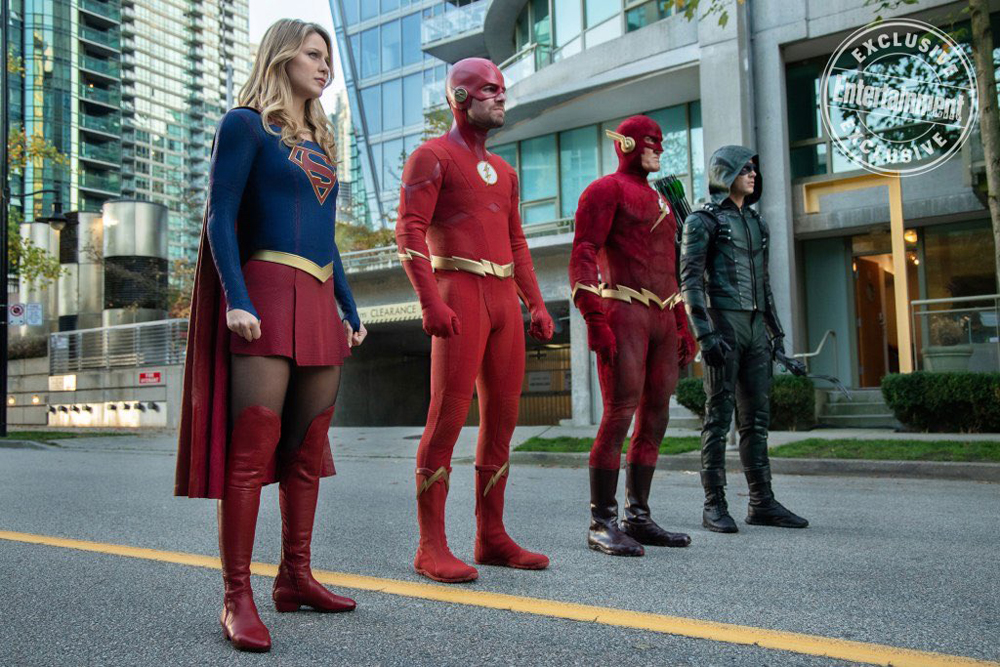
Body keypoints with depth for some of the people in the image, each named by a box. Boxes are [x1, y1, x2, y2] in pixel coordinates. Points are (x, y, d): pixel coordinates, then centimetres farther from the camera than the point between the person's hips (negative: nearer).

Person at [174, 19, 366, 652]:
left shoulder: (320, 142, 22)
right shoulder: (245, 124, 2)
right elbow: (221, 219, -7)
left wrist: (350, 309, 17)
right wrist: (237, 301, -19)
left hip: (320, 305, 8)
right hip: (267, 296, -7)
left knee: (308, 448, 7)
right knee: (252, 447, -10)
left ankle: (296, 578, 16)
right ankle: (238, 598, -4)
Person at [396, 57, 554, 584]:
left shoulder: (502, 170, 24)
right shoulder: (431, 157, 1)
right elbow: (408, 233, -10)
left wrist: (536, 304, 14)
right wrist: (430, 303, -21)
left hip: (504, 302, 8)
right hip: (459, 297, -8)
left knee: (502, 416, 6)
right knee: (448, 415, -9)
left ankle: (492, 538, 14)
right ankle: (432, 548, -2)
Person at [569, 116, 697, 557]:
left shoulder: (660, 200, 26)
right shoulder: (606, 190, 0)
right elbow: (582, 257, -11)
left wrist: (683, 328, 20)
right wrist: (595, 322, -21)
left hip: (663, 320, 8)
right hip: (624, 314, -8)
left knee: (655, 418, 6)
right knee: (619, 415, -12)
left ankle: (638, 518, 13)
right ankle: (602, 524, -5)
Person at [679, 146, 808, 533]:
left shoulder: (755, 221, 19)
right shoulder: (703, 220, -1)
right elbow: (690, 281, -10)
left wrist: (775, 331, 16)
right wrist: (705, 334, -19)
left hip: (755, 326, 7)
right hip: (723, 323, -7)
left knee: (757, 417, 7)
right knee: (719, 417, -5)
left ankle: (762, 503, 13)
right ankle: (714, 506, 0)